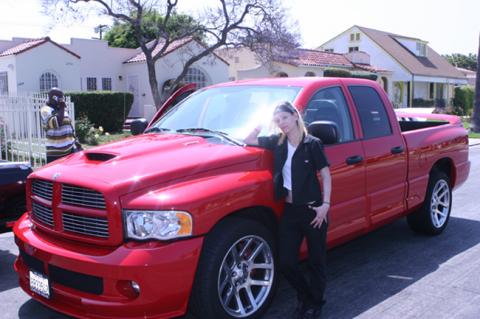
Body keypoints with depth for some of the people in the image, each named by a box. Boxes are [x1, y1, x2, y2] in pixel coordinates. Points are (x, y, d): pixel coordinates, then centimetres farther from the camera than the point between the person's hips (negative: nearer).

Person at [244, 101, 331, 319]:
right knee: (286, 262, 5)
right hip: (290, 210, 4)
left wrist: (325, 204, -12)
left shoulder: (312, 144, -7)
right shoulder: (277, 142, 5)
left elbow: (325, 175, -5)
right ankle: (304, 298, 30)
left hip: (312, 209, -4)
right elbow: (249, 140, 14)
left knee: (316, 260, 9)